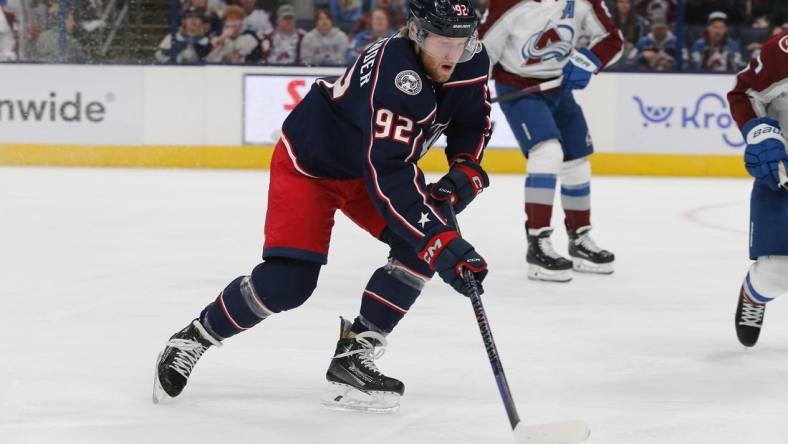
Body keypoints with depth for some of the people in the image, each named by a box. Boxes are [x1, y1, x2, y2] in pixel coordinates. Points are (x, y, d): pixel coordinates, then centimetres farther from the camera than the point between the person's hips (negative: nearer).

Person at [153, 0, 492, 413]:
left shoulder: (471, 61, -16)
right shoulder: (392, 76, -40)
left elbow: (473, 122, 5)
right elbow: (388, 178, -46)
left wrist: (464, 171, -16)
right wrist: (445, 245, -51)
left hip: (377, 160, 8)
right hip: (308, 161, -8)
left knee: (422, 247, -14)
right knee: (288, 281, -17)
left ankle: (353, 356, -6)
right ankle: (195, 337, 8)